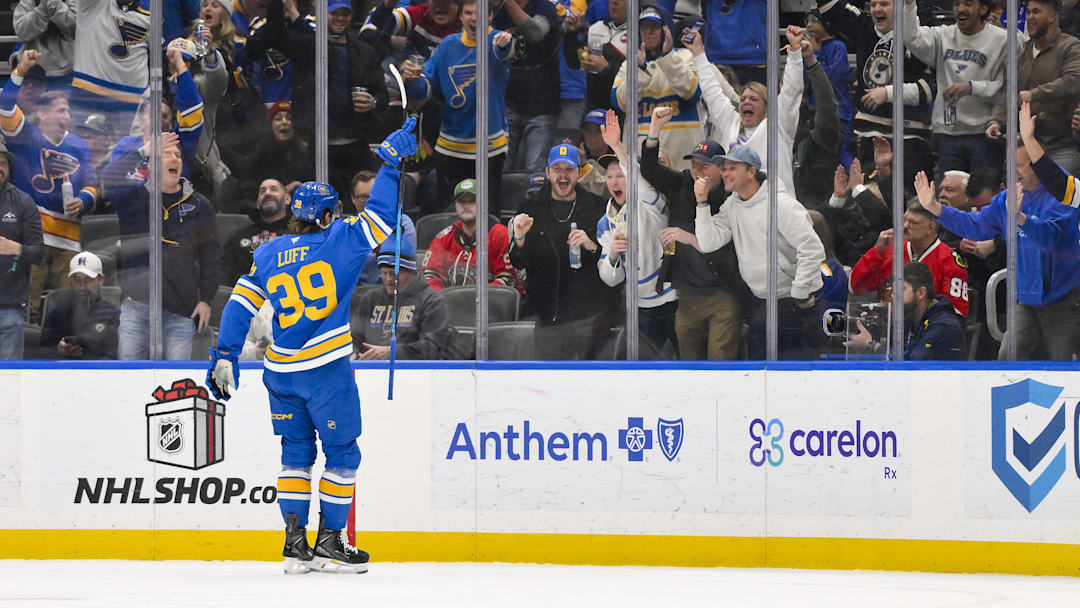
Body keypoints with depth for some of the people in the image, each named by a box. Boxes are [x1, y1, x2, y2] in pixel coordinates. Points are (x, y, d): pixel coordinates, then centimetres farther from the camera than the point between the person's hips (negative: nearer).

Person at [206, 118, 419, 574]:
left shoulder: (269, 254, 7)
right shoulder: (336, 242, -7)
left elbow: (241, 305, 4)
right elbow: (380, 217, -8)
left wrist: (225, 357, 7)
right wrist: (392, 162, 0)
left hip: (281, 372, 5)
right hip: (326, 370, -5)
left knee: (296, 452, 14)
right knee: (342, 452, 7)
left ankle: (295, 542, 7)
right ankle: (330, 543, 6)